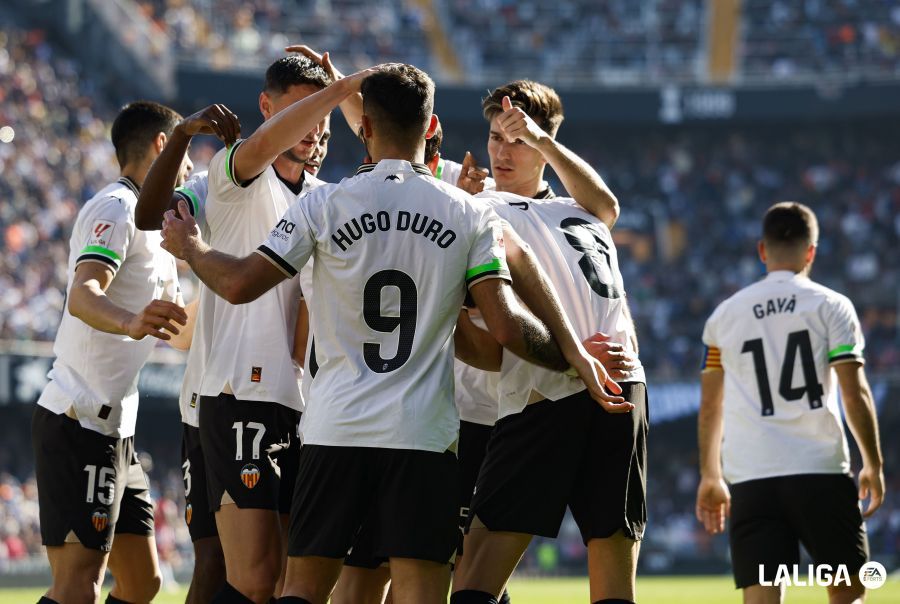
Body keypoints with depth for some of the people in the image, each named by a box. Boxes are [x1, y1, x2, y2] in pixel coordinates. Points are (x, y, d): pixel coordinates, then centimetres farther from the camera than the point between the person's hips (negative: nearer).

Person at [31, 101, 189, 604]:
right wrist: (129, 322, -47)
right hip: (79, 424, -10)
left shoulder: (151, 228, 22)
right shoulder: (116, 208, -9)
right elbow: (82, 295, -28)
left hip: (115, 429, 10)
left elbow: (178, 331, 32)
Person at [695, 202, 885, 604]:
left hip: (750, 479, 2)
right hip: (821, 472, -2)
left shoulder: (724, 316, 12)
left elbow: (710, 406, 17)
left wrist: (711, 477, 26)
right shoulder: (831, 306, 3)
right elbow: (855, 394, -2)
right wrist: (873, 465, 8)